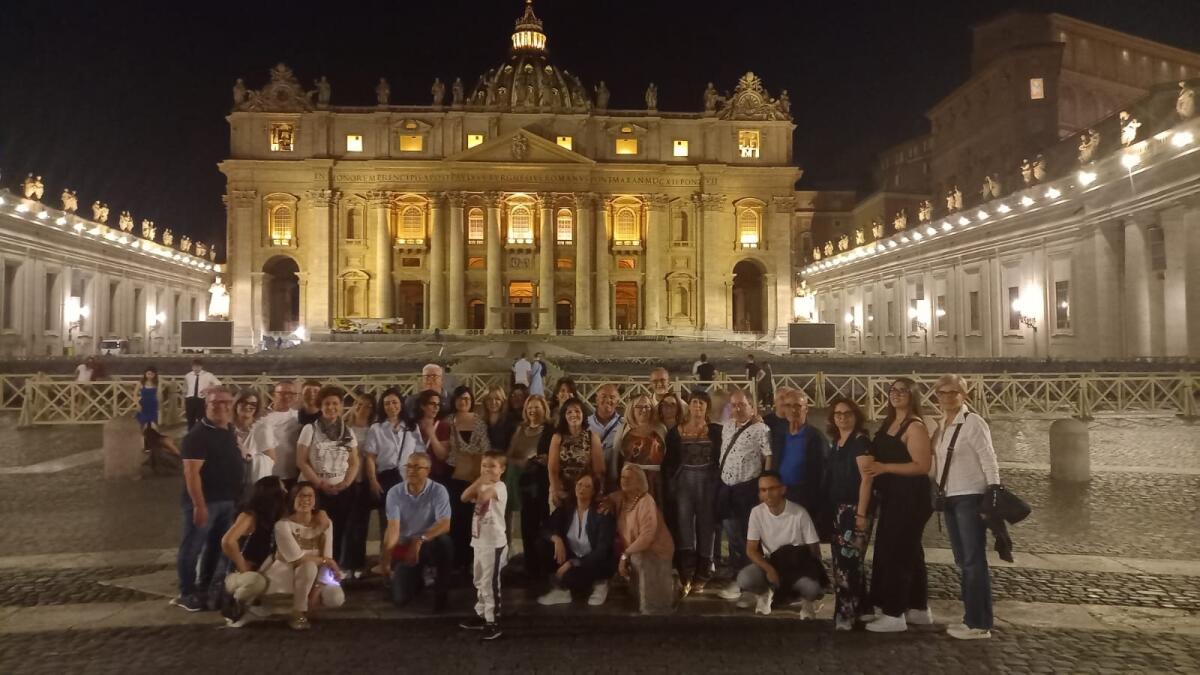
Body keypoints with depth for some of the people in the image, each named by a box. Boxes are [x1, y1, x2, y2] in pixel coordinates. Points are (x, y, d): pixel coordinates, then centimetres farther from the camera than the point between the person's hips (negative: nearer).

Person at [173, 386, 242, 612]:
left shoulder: (230, 432, 11)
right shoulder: (198, 434, -15)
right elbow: (191, 472, -21)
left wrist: (236, 497, 19)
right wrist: (199, 504, -25)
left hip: (227, 500, 9)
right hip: (205, 501, -8)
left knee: (216, 546, 16)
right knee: (193, 547, 1)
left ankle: (204, 589, 29)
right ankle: (186, 594, 10)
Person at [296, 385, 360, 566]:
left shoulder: (348, 432, 7)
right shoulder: (310, 429, -1)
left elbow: (354, 463, 8)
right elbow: (301, 461, -5)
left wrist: (345, 484, -8)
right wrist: (321, 484, -10)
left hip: (344, 491, 3)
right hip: (317, 490, -3)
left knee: (339, 533, 5)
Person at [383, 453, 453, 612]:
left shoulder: (438, 491, -14)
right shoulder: (395, 492, -9)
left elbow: (445, 524, -24)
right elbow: (393, 527, -18)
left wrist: (420, 540, -38)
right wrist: (386, 558, -32)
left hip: (429, 544, -2)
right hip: (404, 547, 2)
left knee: (444, 542, -37)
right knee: (400, 599, -10)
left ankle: (440, 592, -13)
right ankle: (416, 578, 28)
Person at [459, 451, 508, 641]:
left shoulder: (499, 487, -14)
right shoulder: (481, 486, 13)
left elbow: (483, 497, -33)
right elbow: (464, 498, -2)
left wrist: (484, 483, -18)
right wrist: (479, 480, -10)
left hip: (494, 542, -9)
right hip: (479, 541, 9)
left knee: (490, 583, -7)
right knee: (479, 581, 19)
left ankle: (493, 623, -3)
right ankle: (481, 615, 31)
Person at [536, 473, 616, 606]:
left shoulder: (602, 514, -16)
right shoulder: (566, 509, -1)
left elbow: (602, 550, -21)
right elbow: (546, 529, -4)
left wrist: (572, 563, -27)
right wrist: (557, 539, -28)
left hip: (596, 563, -5)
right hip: (571, 559, 5)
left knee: (570, 576, -34)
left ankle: (597, 583, -2)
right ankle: (561, 588, -12)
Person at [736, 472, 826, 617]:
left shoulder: (799, 513, -17)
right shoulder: (757, 512, -11)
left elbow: (814, 549, -7)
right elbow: (751, 550, -8)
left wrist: (813, 572, -19)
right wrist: (769, 569, -23)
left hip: (798, 565, -2)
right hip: (768, 563, 2)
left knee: (811, 588, -35)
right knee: (744, 579, -28)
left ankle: (806, 601, 5)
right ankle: (765, 593, 8)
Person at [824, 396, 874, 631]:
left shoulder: (860, 441, -10)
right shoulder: (836, 443, 14)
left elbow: (866, 478, -17)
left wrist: (861, 513, -22)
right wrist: (829, 511, 12)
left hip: (853, 509, -8)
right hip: (837, 510, 8)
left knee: (846, 562, -9)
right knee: (846, 561, 12)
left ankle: (845, 614, -4)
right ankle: (857, 609, 22)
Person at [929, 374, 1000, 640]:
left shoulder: (973, 423, -11)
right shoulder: (940, 426, 11)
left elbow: (989, 461, -15)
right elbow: (935, 463, 15)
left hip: (971, 499, -8)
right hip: (950, 499, 8)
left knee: (974, 561, -4)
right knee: (963, 561, 13)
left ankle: (979, 624, 3)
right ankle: (972, 618, 23)